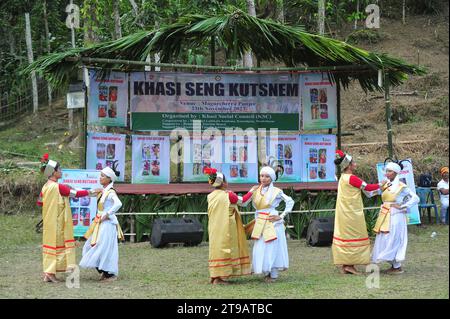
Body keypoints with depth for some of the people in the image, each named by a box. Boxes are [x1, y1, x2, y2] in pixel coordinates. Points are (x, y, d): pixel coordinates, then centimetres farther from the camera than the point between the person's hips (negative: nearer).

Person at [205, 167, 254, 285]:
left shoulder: (210, 196, 3)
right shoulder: (228, 195, -14)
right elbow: (243, 201, 1)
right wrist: (251, 191, 16)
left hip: (214, 229, 6)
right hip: (225, 228, -6)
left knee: (216, 248, 15)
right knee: (224, 249, -1)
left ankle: (214, 276, 17)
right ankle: (218, 278, -3)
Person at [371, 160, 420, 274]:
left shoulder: (401, 187, -8)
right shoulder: (386, 185, 11)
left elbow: (415, 198, -11)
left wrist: (402, 206, -12)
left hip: (395, 217, -7)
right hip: (385, 216, 7)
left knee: (393, 240, -6)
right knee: (383, 240, 7)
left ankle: (397, 267, 3)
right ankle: (394, 265, 15)